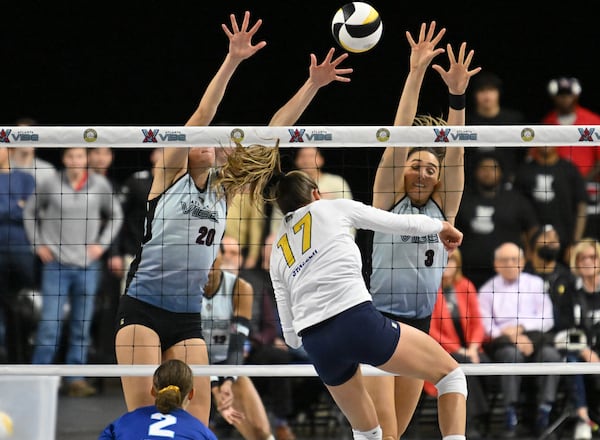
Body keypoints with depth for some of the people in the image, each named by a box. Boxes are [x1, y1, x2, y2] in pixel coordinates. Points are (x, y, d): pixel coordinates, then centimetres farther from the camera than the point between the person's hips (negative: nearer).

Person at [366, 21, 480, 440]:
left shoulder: (443, 209, 8)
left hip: (420, 324, 5)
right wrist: (415, 76, -16)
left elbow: (454, 153, -2)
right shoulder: (387, 200, 0)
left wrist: (457, 94, -14)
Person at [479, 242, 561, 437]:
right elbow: (486, 327, 4)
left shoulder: (535, 284, 20)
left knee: (551, 355, -32)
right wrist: (510, 335, -13)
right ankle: (511, 418, -39)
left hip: (533, 337, 2)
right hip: (502, 341, -2)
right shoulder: (488, 290, 15)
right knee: (512, 354, -37)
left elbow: (547, 319, 10)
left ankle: (544, 414, -36)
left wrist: (521, 327, -6)